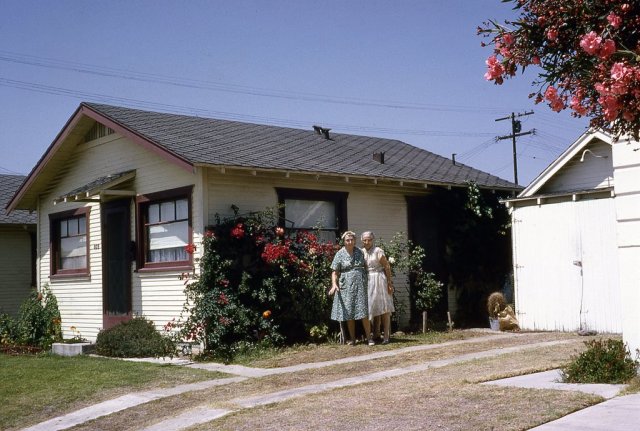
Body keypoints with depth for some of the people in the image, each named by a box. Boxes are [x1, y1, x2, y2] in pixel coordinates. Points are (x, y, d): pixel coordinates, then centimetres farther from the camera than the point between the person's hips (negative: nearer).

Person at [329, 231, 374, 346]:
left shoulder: (360, 252, 9)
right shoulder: (340, 254, 1)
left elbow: (366, 267, 17)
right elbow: (335, 272, 0)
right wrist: (334, 284, -15)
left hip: (360, 285, 1)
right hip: (346, 286, -1)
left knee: (364, 312, -4)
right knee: (349, 313, 4)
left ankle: (369, 337, 0)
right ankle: (352, 339, 14)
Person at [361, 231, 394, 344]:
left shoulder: (378, 251, -10)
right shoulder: (361, 252, 8)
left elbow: (387, 267, -11)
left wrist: (389, 283, -14)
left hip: (379, 279, -6)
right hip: (368, 282, 6)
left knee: (384, 308, -5)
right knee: (374, 308, 12)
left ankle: (386, 336, -4)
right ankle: (376, 334, 20)